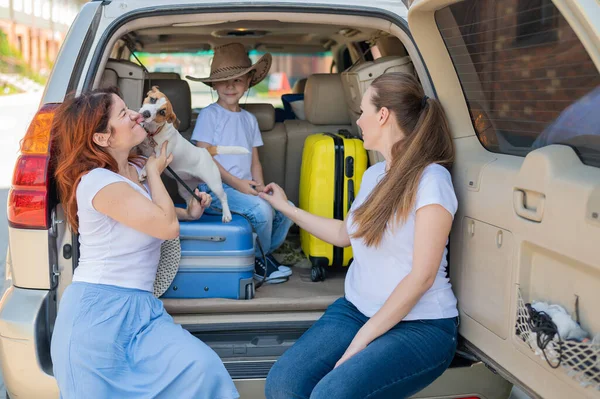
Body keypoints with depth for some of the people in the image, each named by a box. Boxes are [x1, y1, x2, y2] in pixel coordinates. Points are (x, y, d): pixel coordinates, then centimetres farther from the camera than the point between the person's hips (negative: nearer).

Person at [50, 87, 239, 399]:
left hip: (139, 305, 7)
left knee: (201, 368, -14)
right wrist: (154, 172, 0)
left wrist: (189, 213, 14)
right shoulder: (98, 182, -17)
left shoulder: (136, 169, 12)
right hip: (98, 309, -7)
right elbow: (168, 226, -16)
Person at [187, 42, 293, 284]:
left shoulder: (249, 119, 18)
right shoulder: (209, 114, -1)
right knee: (261, 209, -28)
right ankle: (260, 258, -1)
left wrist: (259, 185, -4)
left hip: (245, 187, 6)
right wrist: (236, 183, -15)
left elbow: (255, 160, 16)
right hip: (216, 187, -6)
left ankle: (264, 254, 7)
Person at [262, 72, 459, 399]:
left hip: (420, 326, -6)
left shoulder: (430, 179, -13)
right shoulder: (373, 175, 11)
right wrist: (286, 208, 29)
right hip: (356, 310, 6)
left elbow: (422, 276, -16)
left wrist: (361, 341, -18)